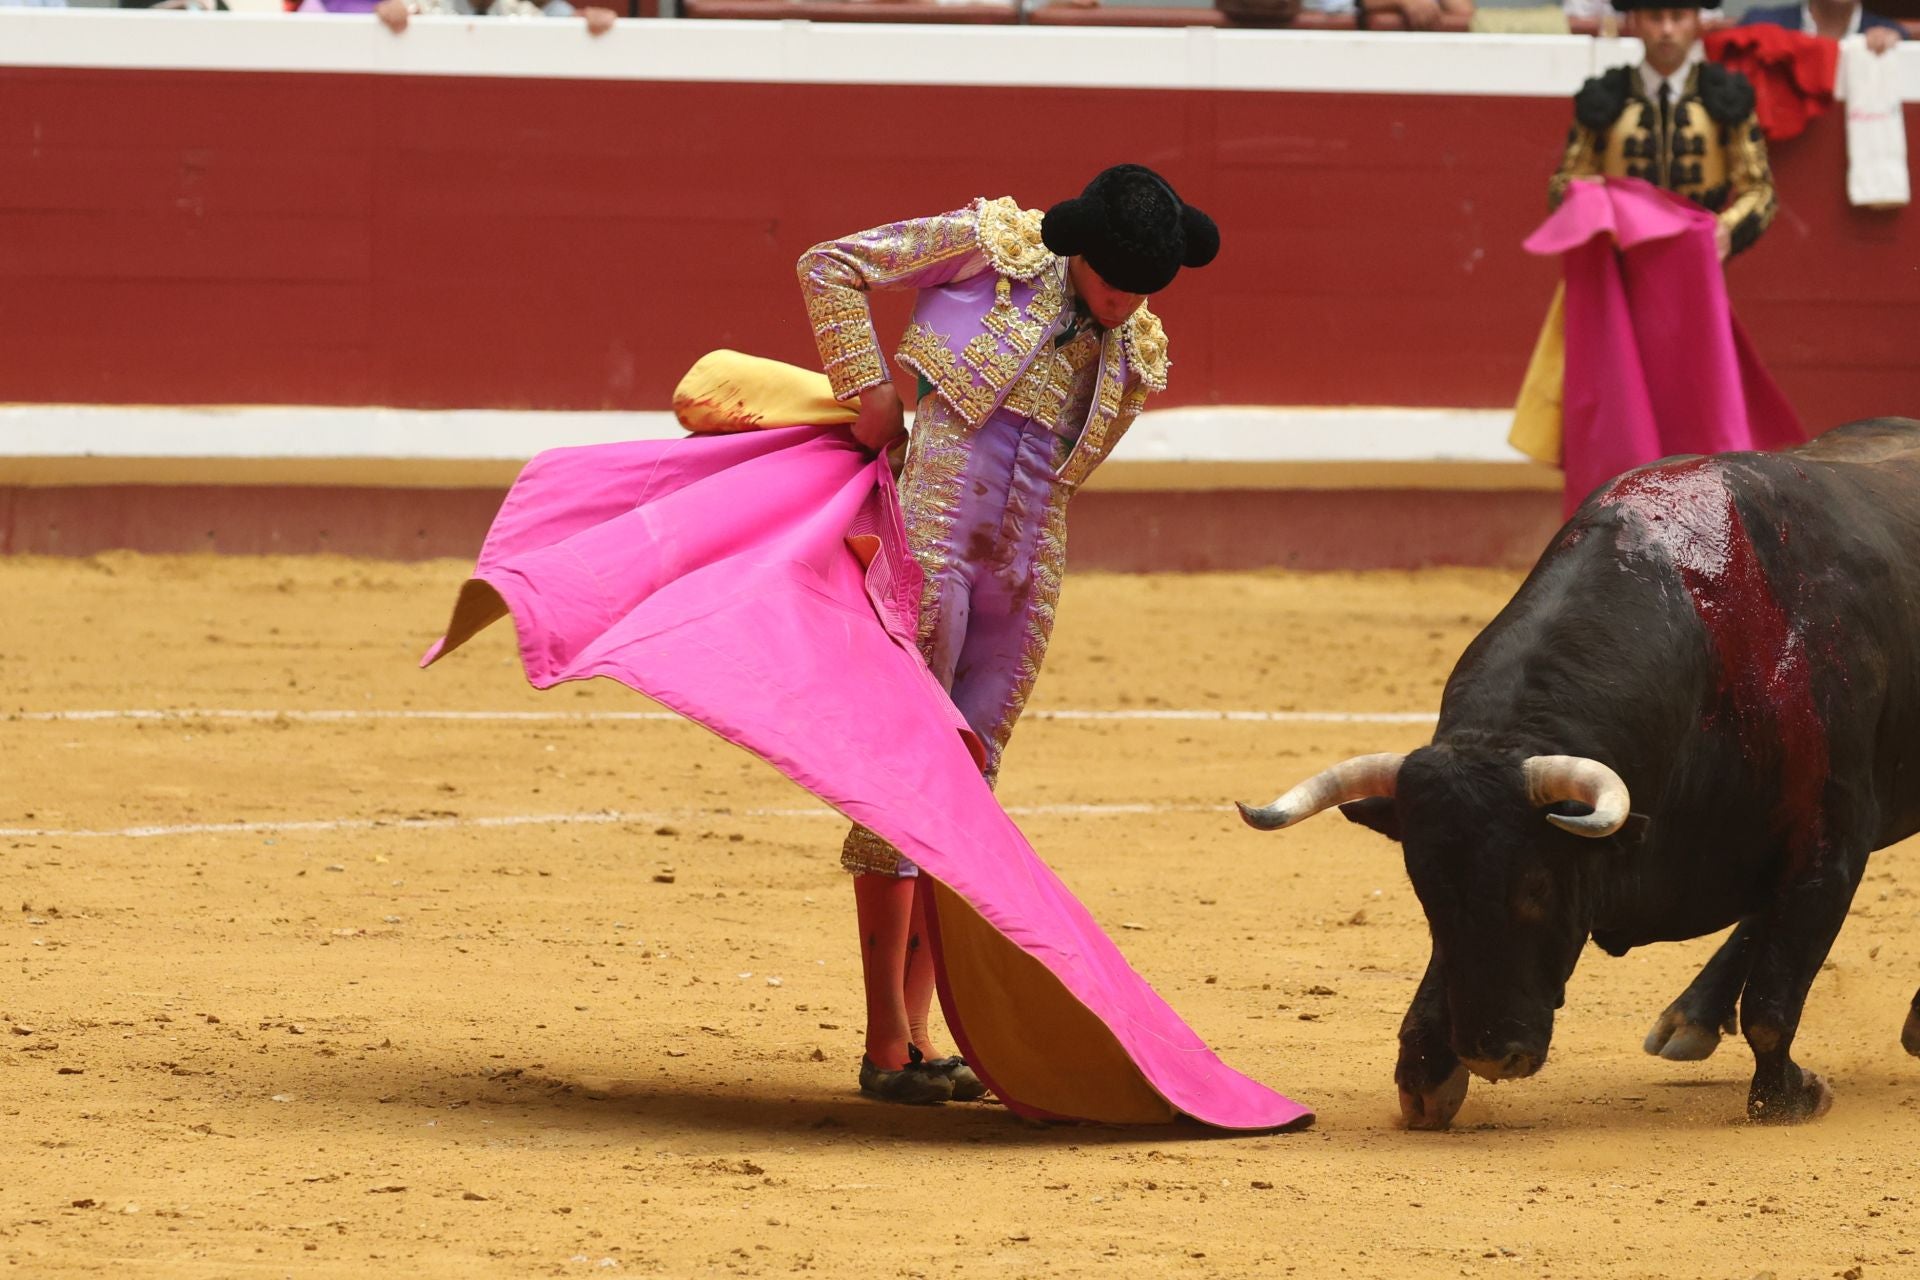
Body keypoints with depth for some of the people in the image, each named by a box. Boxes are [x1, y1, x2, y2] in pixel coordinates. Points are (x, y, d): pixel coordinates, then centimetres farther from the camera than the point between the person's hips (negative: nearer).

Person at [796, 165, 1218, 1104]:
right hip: (931, 530, -6)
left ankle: (917, 1038, 12)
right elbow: (830, 266, 3)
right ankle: (885, 1047, -5)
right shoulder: (993, 246, 1)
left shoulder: (1133, 357, 15)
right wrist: (870, 391, -4)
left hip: (1026, 566, 6)